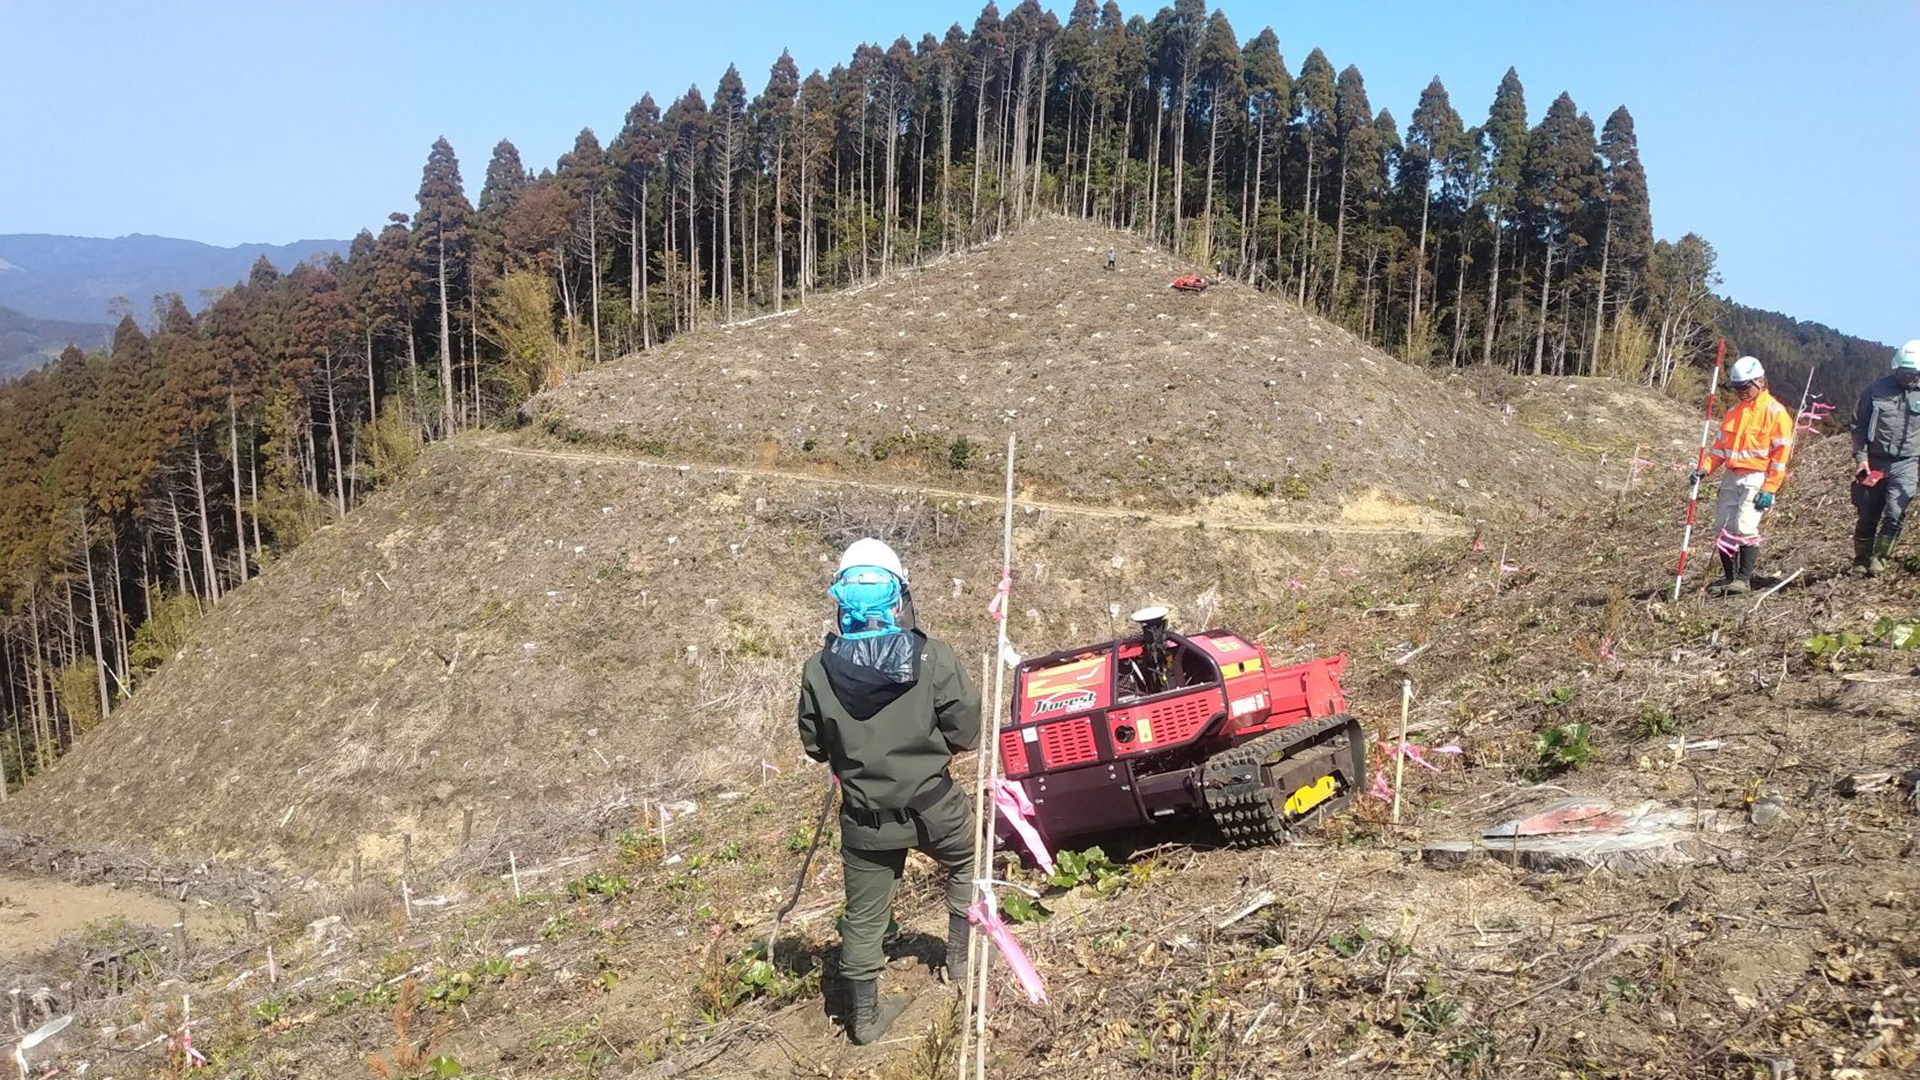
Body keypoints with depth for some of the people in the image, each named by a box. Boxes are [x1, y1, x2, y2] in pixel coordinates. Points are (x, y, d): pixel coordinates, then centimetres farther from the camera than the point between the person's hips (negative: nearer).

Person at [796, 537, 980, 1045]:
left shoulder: (819, 669, -13)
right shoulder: (932, 657, -18)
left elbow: (815, 746, -1)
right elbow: (966, 731, -10)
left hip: (865, 819, 1)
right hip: (934, 806, -1)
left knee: (864, 915, 17)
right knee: (966, 865, 30)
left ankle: (865, 1015, 30)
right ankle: (961, 958, 38)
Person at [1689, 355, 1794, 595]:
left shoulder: (1775, 412, -5)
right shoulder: (1732, 413, 15)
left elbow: (1780, 454, -9)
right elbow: (1720, 447, 19)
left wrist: (1769, 489, -14)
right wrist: (1705, 469, 1)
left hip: (1757, 478, -7)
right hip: (1731, 477, 7)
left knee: (1745, 526, -17)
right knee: (1722, 528, 3)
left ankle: (1744, 579, -10)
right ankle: (1729, 577, 14)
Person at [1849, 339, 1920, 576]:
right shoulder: (1877, 389, 2)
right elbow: (1858, 423, 5)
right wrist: (1860, 456, -3)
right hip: (1874, 462, 1)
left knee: (1894, 514, -16)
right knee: (1867, 516, 7)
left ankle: (1879, 559, -1)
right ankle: (1861, 562, 21)